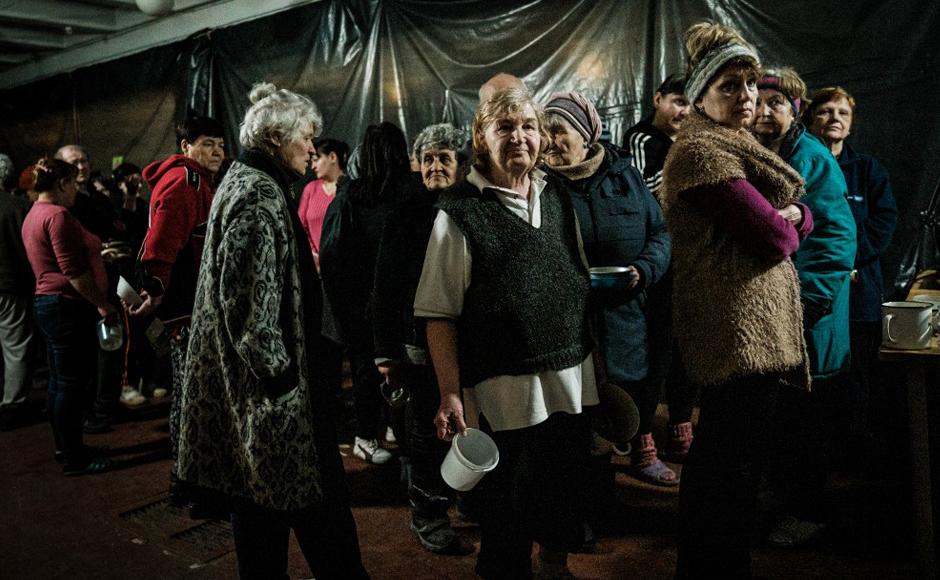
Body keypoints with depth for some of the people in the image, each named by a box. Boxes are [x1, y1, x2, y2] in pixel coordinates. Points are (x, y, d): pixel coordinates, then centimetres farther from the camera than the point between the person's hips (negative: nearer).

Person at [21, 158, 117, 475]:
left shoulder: (34, 215, 15)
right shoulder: (58, 215, -17)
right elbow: (73, 271, -22)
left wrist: (96, 251, 27)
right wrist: (103, 305, -17)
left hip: (47, 303, 11)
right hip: (68, 306, -11)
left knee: (60, 381, 17)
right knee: (72, 383, -3)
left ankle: (65, 447, 28)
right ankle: (74, 458, 5)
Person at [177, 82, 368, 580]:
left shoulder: (244, 183, 15)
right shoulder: (260, 194, -16)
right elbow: (249, 298, -22)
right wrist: (278, 371, -16)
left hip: (247, 380, 11)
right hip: (268, 386, -11)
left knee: (259, 490, 16)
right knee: (315, 493, -2)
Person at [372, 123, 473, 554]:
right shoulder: (407, 216, -1)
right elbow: (385, 289, -2)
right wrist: (388, 353, -6)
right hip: (423, 345, -2)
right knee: (427, 433, 5)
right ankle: (428, 514, 22)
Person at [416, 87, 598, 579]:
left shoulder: (559, 197, 7)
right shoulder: (459, 212, -9)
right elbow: (439, 315, -10)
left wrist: (594, 360, 15)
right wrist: (450, 394, -15)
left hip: (573, 377, 6)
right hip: (504, 390, -5)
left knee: (568, 492, 21)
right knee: (507, 519, 9)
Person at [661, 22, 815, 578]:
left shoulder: (735, 149, 20)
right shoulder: (701, 153, -12)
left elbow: (803, 220, 17)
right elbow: (774, 238, -19)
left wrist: (789, 214, -5)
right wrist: (783, 226, 3)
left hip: (750, 327, 10)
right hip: (740, 328, -10)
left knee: (721, 458, 18)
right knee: (734, 465, -5)